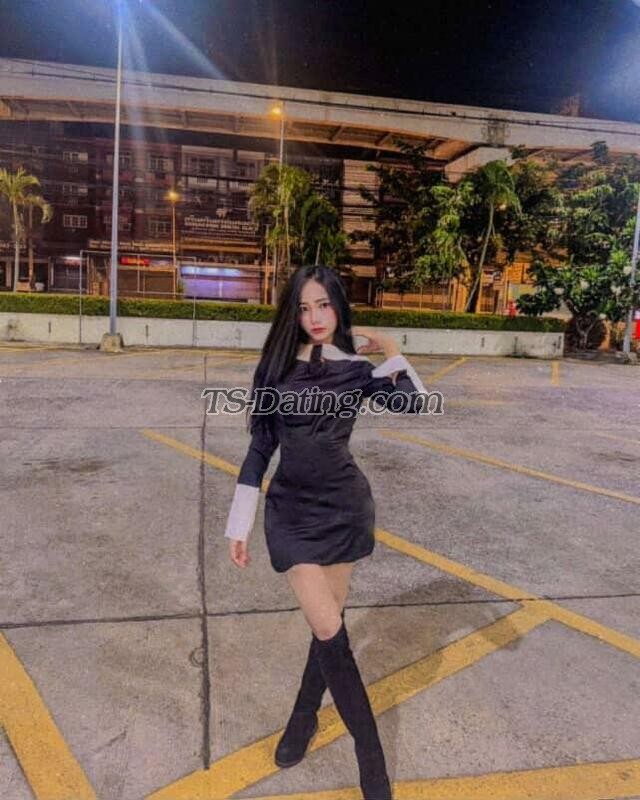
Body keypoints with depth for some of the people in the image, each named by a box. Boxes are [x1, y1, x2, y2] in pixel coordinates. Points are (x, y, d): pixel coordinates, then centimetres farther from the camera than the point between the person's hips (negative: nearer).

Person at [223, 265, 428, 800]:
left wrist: (392, 351, -6)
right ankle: (371, 754, 14)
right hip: (292, 511, -1)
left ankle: (304, 718, 38)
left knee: (328, 625, 11)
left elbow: (414, 403, -17)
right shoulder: (278, 366, -2)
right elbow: (260, 447, 1)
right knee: (329, 630, -5)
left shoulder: (357, 369, -1)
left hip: (345, 507, 1)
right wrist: (239, 525, 1)